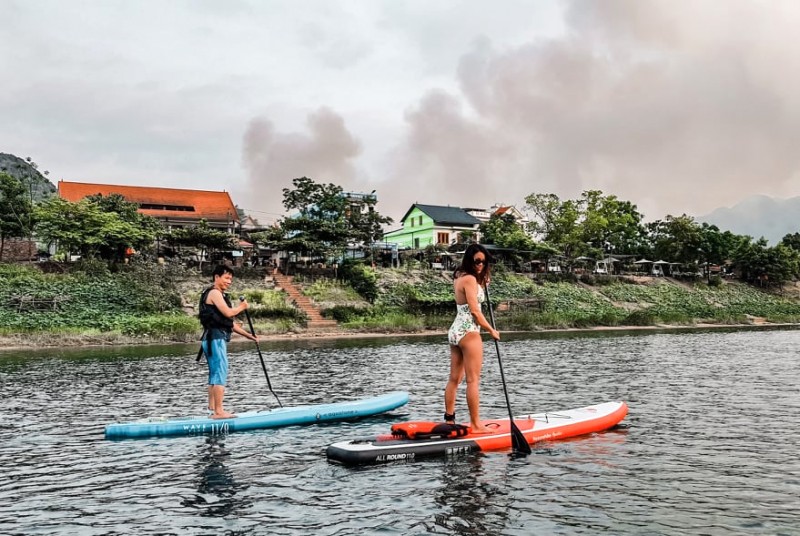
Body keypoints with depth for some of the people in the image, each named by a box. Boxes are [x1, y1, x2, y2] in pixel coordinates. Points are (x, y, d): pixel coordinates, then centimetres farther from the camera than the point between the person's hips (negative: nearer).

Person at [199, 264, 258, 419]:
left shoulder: (220, 295, 23)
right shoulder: (214, 293, -8)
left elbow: (230, 322, 23)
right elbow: (228, 313, -21)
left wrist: (248, 335, 18)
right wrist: (241, 307, -1)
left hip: (215, 339, 11)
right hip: (216, 338, -11)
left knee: (214, 374, 12)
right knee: (221, 373, -12)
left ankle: (212, 410, 16)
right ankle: (219, 411, -13)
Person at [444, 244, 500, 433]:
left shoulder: (459, 277, 14)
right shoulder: (470, 279, -14)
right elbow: (475, 311, -17)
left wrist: (482, 282, 10)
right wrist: (491, 330, -7)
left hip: (455, 330, 9)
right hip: (468, 332, -9)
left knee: (454, 379, 12)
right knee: (473, 380, -5)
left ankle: (449, 420, 17)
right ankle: (475, 425, -2)